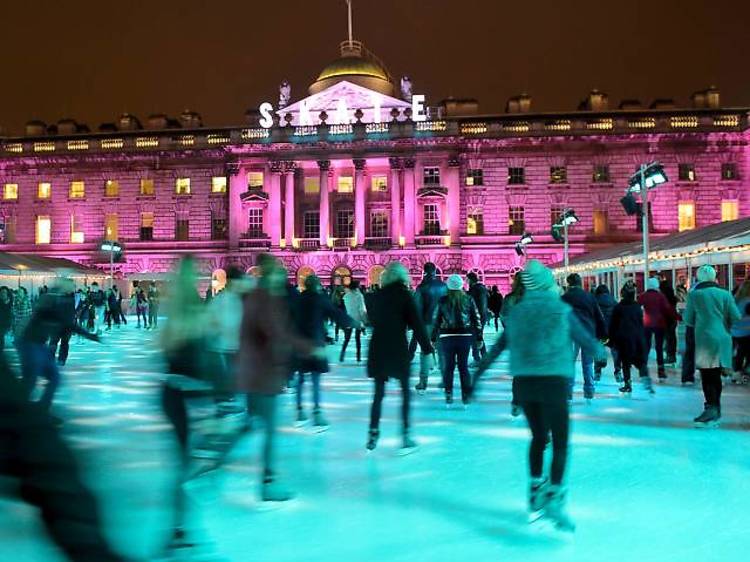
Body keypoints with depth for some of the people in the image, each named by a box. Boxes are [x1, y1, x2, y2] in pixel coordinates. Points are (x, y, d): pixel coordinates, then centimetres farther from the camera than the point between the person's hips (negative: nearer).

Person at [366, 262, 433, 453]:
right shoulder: (405, 296, -6)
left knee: (378, 393, 11)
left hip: (377, 348, 4)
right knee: (405, 392, 5)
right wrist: (427, 350, -7)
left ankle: (373, 434, 13)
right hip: (398, 349, -4)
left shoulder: (377, 296, 6)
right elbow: (417, 324, -9)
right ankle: (406, 436, 2)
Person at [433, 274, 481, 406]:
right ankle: (465, 396, 10)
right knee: (463, 366, 9)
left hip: (447, 337, -1)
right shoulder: (469, 300, 1)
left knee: (448, 367, 8)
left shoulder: (442, 301, -1)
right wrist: (478, 337, 10)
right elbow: (477, 319, 4)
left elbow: (435, 321, 1)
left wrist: (433, 338, 8)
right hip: (465, 336, 1)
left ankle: (448, 396, 8)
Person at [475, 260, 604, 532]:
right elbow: (588, 343, 6)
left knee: (538, 437, 20)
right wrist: (600, 350, 29)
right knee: (560, 442, 1)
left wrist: (478, 374, 21)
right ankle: (554, 497, -11)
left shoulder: (516, 312, 8)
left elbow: (498, 346, 12)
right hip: (554, 382, -4)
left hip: (524, 382, 4)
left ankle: (536, 494, 25)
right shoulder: (562, 310, -1)